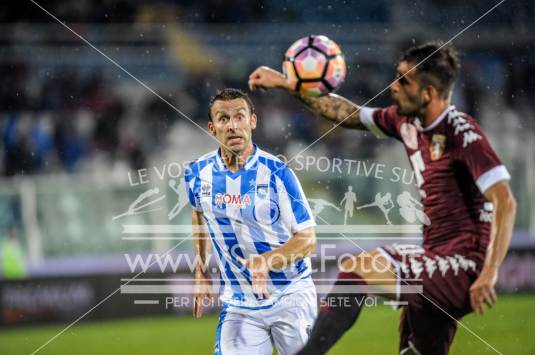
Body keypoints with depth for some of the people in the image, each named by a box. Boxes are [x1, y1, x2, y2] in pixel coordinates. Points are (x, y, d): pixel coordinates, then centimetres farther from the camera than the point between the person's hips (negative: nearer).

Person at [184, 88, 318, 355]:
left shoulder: (277, 173, -14)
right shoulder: (197, 173, -2)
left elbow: (307, 240, -12)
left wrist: (266, 261, -29)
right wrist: (201, 273, 20)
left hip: (291, 298, -2)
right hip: (238, 302, 3)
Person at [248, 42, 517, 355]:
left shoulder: (463, 134, -16)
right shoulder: (407, 123, 8)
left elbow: (505, 203, -22)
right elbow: (348, 114, 22)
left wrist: (489, 275, -28)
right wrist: (285, 83, 21)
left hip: (464, 267, -9)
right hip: (437, 262, 9)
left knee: (359, 270, -23)